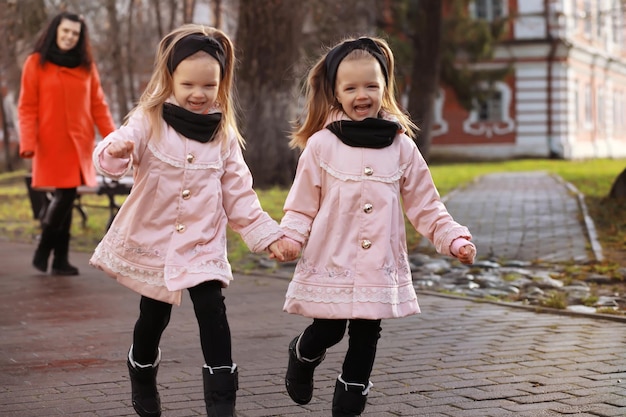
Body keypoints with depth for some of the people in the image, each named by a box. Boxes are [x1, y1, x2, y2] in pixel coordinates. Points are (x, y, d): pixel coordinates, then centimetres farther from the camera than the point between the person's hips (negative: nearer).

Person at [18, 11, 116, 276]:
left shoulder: (86, 65, 11)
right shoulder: (36, 63, 0)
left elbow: (98, 105, 10)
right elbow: (27, 108, -3)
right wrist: (28, 143, -14)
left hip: (79, 144, 4)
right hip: (52, 143, -4)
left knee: (66, 198, 5)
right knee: (64, 196, -11)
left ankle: (60, 259, 11)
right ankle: (43, 251, 7)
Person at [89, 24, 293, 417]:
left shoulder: (224, 135, 1)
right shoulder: (149, 121, -9)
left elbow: (238, 195, 5)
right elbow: (114, 155, -26)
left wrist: (268, 235, -3)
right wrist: (116, 152, -50)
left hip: (204, 245, 1)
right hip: (152, 240, -1)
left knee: (212, 312, -14)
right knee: (153, 319, 11)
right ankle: (143, 380, 39)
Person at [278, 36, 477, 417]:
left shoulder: (401, 146, 4)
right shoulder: (321, 144, -3)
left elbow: (425, 205, 8)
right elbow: (302, 205, 0)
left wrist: (455, 239, -2)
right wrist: (290, 238, -17)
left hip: (380, 268, 2)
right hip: (331, 265, -2)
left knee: (365, 339, 6)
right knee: (327, 332, 3)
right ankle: (302, 356, 38)